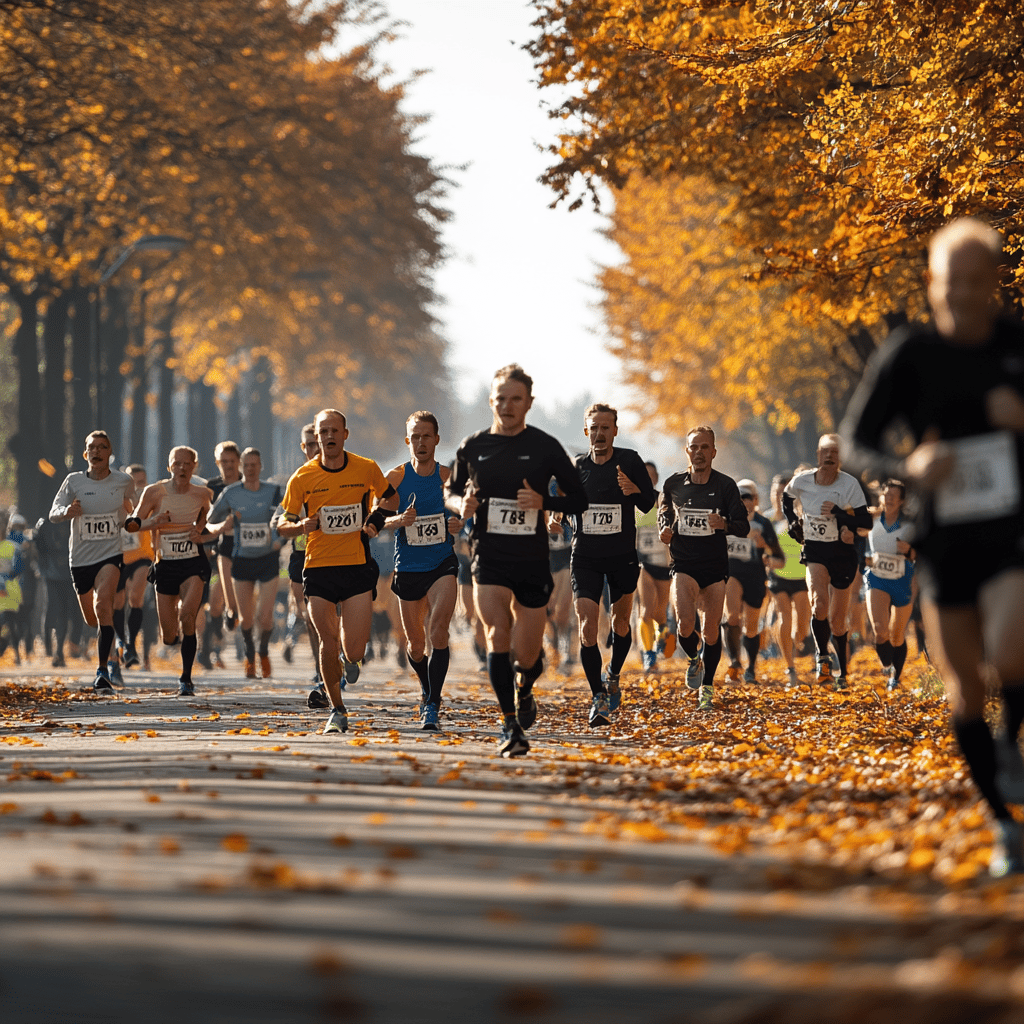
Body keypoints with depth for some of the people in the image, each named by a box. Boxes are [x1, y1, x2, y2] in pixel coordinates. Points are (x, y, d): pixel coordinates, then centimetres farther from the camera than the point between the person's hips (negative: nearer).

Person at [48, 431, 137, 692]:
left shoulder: (124, 482, 1)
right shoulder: (74, 481, -1)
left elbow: (133, 514, 19)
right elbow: (53, 514, -3)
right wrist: (67, 511, -22)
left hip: (111, 554, -2)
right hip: (81, 556, 3)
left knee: (103, 605, -25)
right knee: (91, 618, 15)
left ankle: (102, 671, -25)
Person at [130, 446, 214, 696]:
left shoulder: (202, 494, -1)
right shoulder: (155, 492, -6)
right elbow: (132, 523, -2)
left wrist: (201, 533, -2)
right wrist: (154, 522, -21)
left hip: (193, 564, -1)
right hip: (165, 565, 1)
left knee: (187, 617, -25)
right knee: (168, 637, 3)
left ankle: (186, 678, -14)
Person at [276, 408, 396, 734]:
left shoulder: (367, 469, 0)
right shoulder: (302, 478, -1)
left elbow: (388, 496, 19)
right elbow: (283, 526, 6)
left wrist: (378, 517, -1)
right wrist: (302, 526, -16)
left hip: (358, 566, 0)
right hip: (318, 569, 0)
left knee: (353, 651, -8)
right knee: (328, 643, -3)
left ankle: (349, 659, 31)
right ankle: (337, 710, 17)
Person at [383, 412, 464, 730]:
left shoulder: (448, 477, -1)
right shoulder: (395, 477, -2)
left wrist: (459, 525, -13)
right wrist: (399, 520, -24)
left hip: (443, 564, -1)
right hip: (408, 568, 2)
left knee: (438, 630, -22)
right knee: (416, 644, 11)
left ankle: (432, 705, -19)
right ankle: (427, 689, 41)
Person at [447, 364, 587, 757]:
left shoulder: (545, 447, -1)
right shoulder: (473, 447, 4)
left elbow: (578, 499, 2)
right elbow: (452, 491, 18)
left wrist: (543, 501, -16)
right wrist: (461, 505, -6)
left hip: (533, 560, 0)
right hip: (489, 557, 0)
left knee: (526, 655, 4)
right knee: (498, 636, -17)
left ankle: (523, 689, 40)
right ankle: (510, 727, -13)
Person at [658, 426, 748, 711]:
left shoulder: (725, 485, -3)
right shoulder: (673, 484, 2)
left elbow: (744, 526, -3)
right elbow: (664, 511, 21)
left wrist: (725, 524, -24)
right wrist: (665, 529, -1)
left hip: (715, 567, 0)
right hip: (683, 564, 0)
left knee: (711, 630, 0)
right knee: (685, 623, -19)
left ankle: (707, 687, 18)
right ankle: (694, 659, 14)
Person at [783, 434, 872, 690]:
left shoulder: (850, 484, -14)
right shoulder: (801, 482, -7)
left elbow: (866, 522, -16)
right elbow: (786, 498, 17)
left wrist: (838, 513, -26)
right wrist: (793, 523, 6)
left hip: (843, 554, -1)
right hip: (814, 552, 1)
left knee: (837, 620, 6)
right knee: (820, 604, -27)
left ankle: (841, 673, 23)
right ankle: (822, 659, -12)